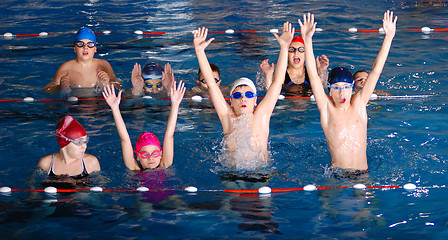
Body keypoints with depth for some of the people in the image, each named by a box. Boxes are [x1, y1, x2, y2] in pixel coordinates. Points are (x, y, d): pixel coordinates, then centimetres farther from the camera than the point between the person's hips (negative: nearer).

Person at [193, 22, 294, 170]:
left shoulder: (261, 116, 3)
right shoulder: (228, 118, 3)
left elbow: (278, 81, 1)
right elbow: (211, 84, 1)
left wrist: (284, 47, -2)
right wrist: (199, 51, -2)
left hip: (261, 173, -1)